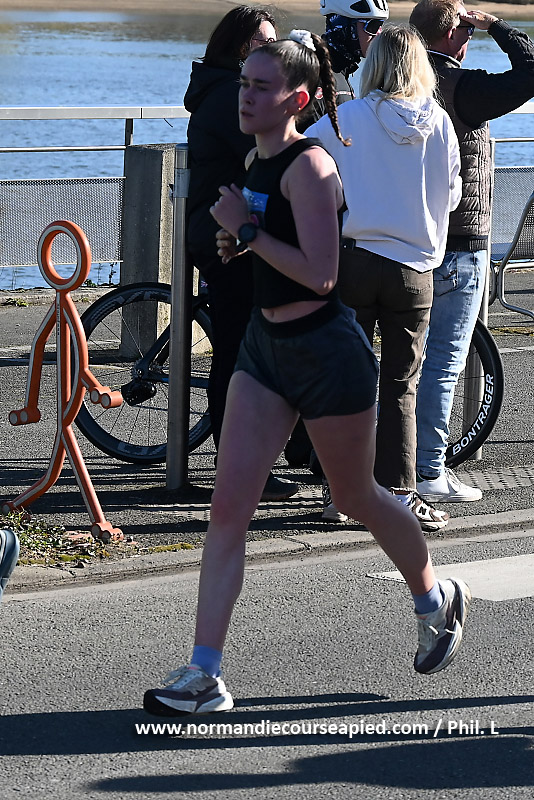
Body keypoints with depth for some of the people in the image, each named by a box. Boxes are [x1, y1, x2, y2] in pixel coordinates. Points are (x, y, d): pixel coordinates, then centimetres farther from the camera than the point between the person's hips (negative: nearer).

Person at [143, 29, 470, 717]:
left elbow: (320, 274, -25)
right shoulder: (256, 162, 8)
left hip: (326, 351, -8)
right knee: (227, 507, -2)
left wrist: (248, 229, -20)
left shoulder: (309, 166, -19)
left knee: (355, 498, 12)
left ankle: (437, 600, 41)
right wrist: (238, 240, 5)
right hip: (265, 344, 8)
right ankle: (204, 678, -3)